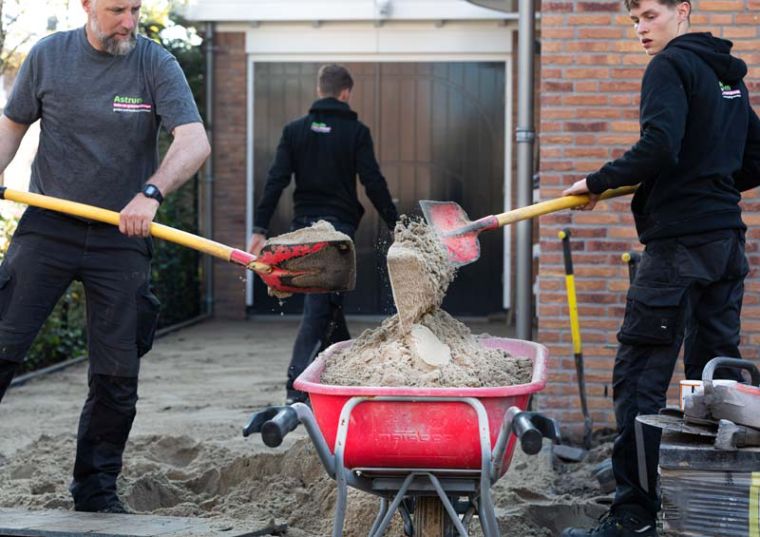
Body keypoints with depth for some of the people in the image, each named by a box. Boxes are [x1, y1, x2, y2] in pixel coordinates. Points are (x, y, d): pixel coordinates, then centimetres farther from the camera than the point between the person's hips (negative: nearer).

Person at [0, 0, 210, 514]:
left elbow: (195, 142, -17)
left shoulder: (156, 64, -5)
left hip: (122, 238, 0)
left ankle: (97, 489, 16)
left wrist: (150, 193, -34)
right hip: (47, 226, 0)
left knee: (117, 375, 3)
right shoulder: (49, 55, 1)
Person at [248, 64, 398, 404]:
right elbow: (374, 184, -6)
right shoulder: (356, 132, -3)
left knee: (326, 300, 18)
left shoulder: (294, 130, 6)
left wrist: (260, 229, -1)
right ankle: (297, 387, -18)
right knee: (320, 306, -7)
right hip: (339, 225, -4)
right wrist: (396, 227, 1)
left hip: (303, 227, 4)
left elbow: (276, 181, 0)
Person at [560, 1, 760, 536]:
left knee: (639, 376, -7)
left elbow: (658, 147, -22)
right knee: (716, 374, 11)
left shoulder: (671, 66, -8)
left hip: (679, 241, -9)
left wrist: (597, 182, -12)